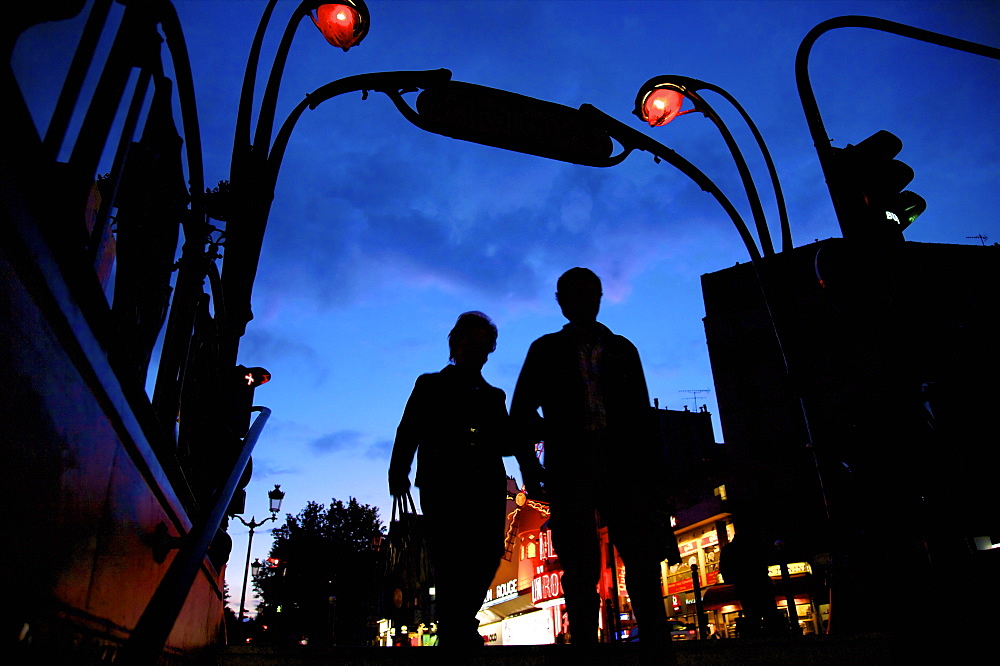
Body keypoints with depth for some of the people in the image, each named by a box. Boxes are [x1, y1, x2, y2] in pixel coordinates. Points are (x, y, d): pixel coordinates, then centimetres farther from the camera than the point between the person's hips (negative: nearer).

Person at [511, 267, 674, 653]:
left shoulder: (622, 350, 17)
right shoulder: (546, 350, 12)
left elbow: (641, 413, 15)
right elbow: (521, 412, 9)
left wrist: (646, 464, 3)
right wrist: (528, 463, -3)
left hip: (621, 466, 1)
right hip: (570, 469, -1)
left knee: (642, 559, -6)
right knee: (581, 568, -2)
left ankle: (659, 648, 0)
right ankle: (584, 644, 6)